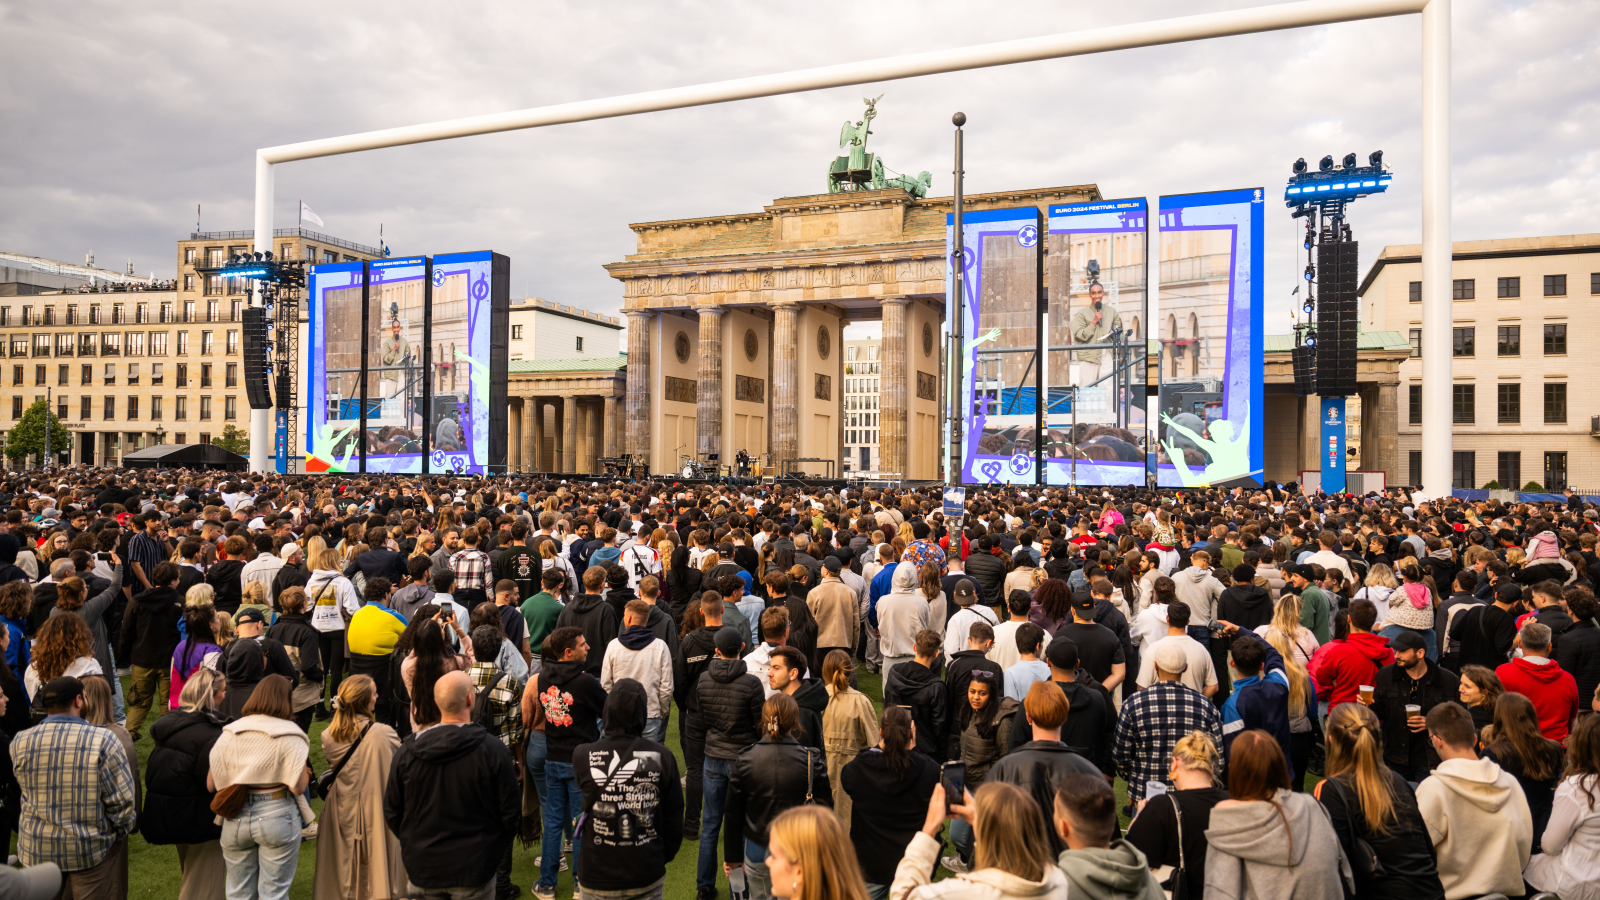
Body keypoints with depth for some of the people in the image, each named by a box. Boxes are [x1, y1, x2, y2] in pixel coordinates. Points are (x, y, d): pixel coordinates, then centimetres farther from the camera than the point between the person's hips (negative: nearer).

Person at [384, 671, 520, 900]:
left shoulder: (406, 752, -7)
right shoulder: (493, 750, -16)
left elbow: (391, 812, 3)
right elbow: (511, 813, -10)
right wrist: (497, 849, 9)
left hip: (421, 871, 3)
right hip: (473, 870, -3)